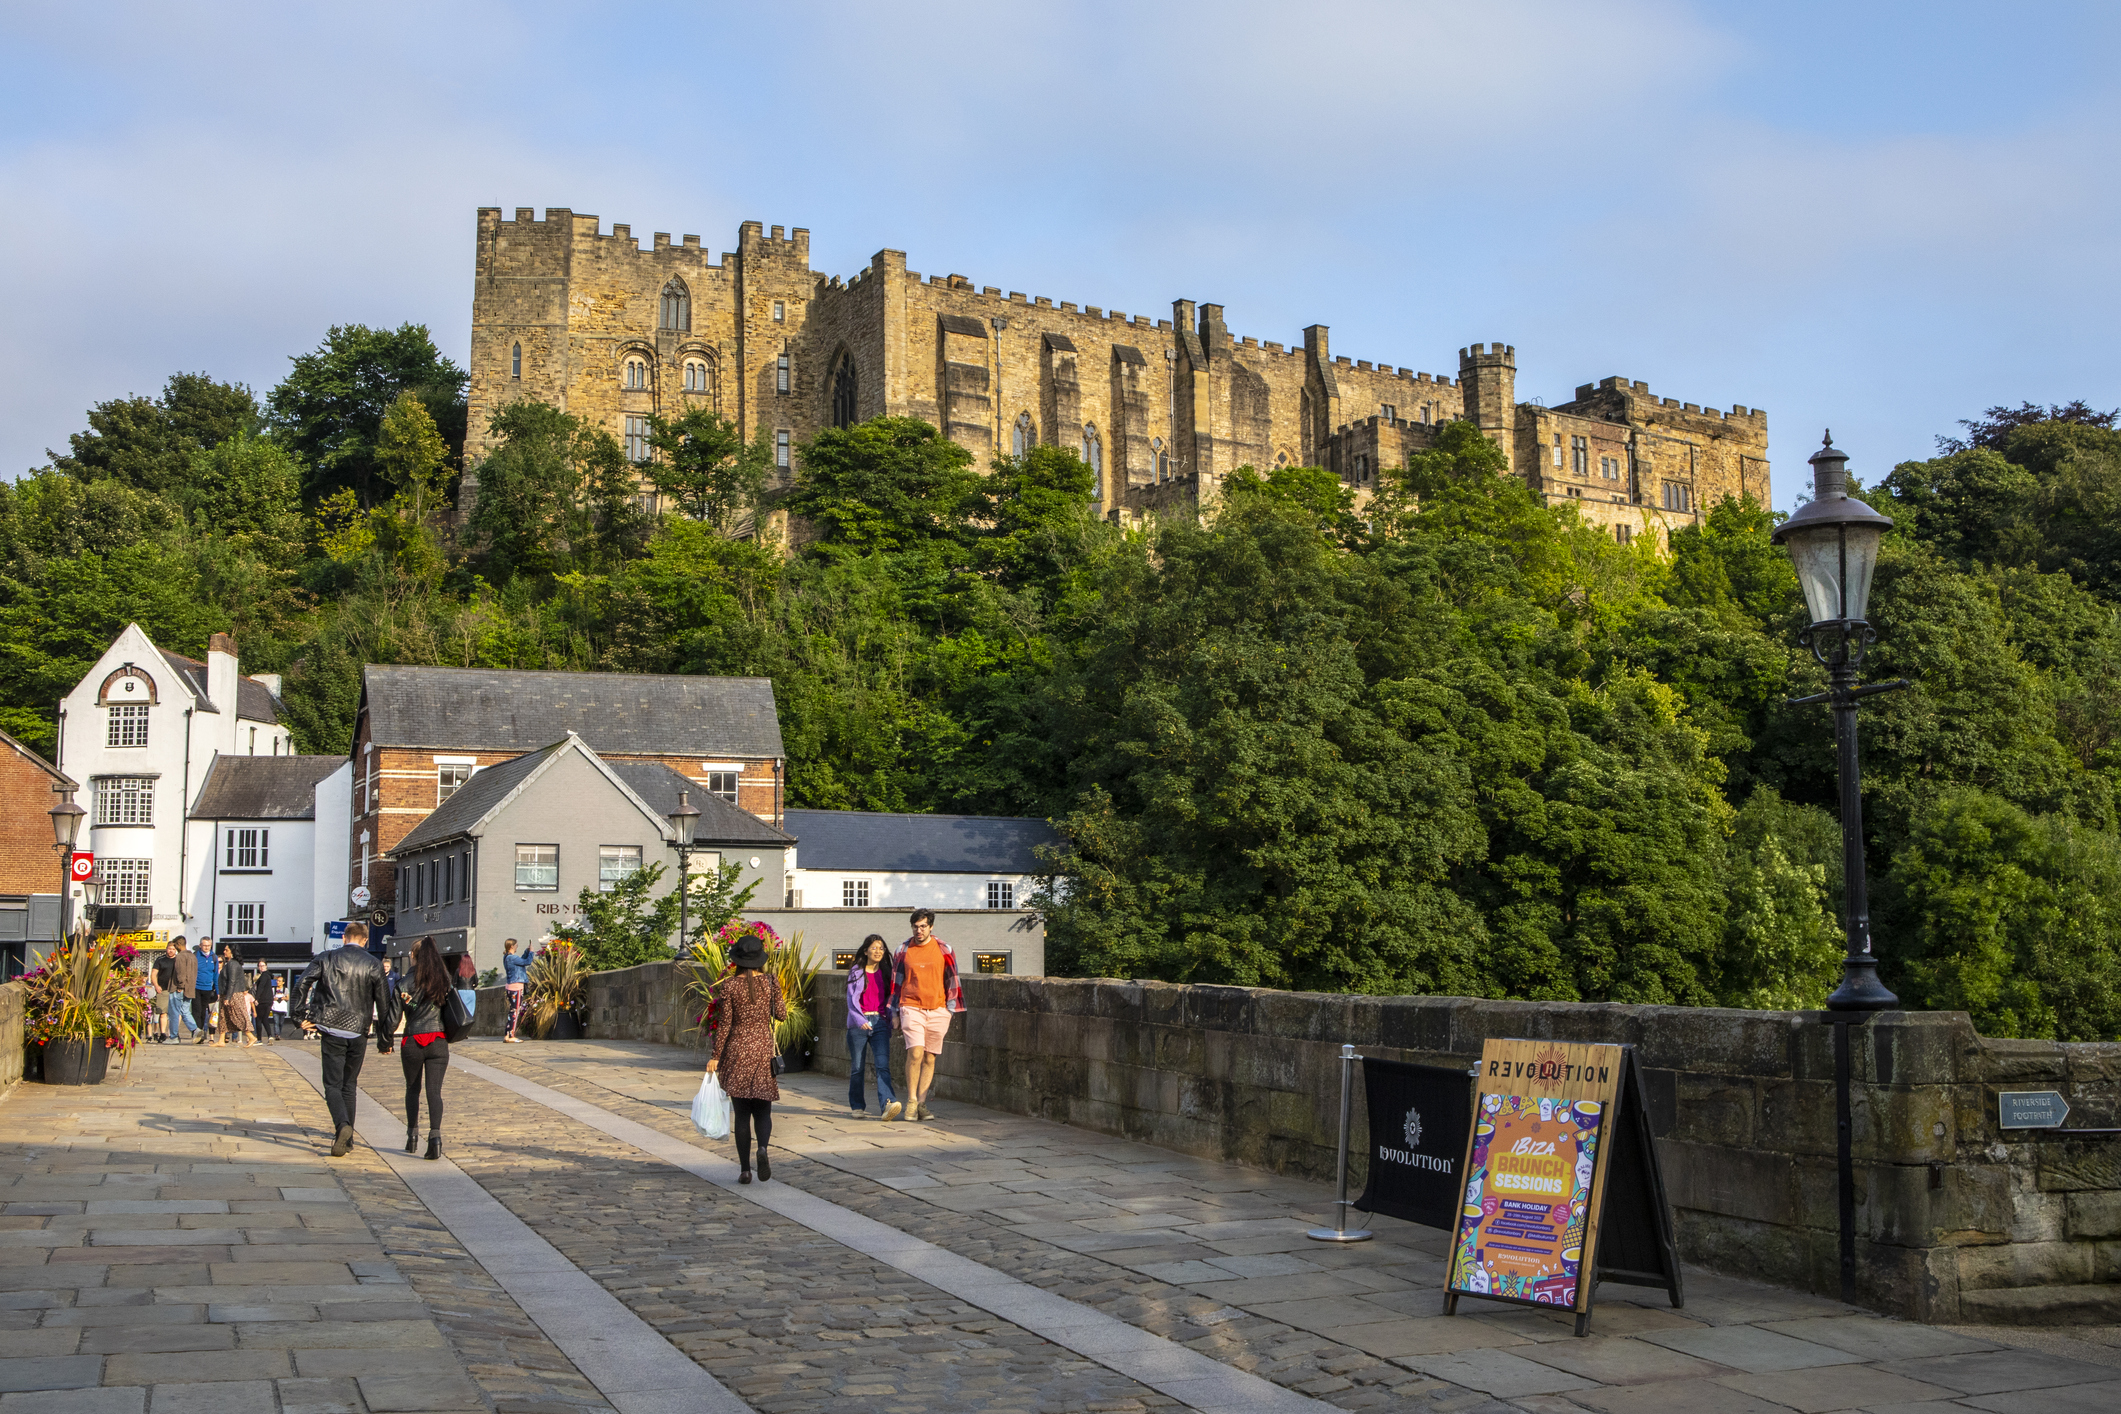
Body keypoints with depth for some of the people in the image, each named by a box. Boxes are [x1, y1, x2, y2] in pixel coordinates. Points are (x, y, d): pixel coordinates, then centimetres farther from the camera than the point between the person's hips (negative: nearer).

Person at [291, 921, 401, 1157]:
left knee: (333, 1084, 1)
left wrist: (300, 1016, -2)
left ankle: (342, 1125, -25)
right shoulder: (373, 965, 2)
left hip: (332, 1031, -1)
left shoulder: (327, 958, 3)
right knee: (349, 1085, 15)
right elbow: (384, 1003, 4)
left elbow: (301, 984, -8)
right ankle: (347, 1137, 17)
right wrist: (384, 1040, 11)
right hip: (358, 1032, 1)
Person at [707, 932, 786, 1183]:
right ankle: (762, 1148, -21)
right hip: (764, 1050, 1)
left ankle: (745, 1169, 4)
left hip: (737, 1050, -1)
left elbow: (724, 1023, -7)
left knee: (741, 1113, 6)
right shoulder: (770, 983, -2)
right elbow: (781, 1014, -2)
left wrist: (715, 1057, -2)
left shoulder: (729, 985, -6)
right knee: (763, 1110, 8)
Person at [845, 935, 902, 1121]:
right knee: (857, 1067, 4)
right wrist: (859, 1019, -21)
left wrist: (888, 1021, 6)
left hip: (880, 1022, 2)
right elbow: (851, 998, -6)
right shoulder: (856, 971, 3)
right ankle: (857, 1107, 18)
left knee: (882, 1065, -14)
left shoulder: (885, 973, 12)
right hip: (859, 1023, -2)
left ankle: (888, 1103, -28)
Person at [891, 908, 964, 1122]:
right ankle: (911, 1101, -5)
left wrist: (950, 1012, 6)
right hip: (911, 1008, -1)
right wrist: (896, 1015, 10)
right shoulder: (904, 950, 5)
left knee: (930, 1058, 2)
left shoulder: (944, 950, 4)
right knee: (915, 1053, -15)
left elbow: (952, 982, 9)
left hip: (938, 1010, 1)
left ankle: (921, 1103, 9)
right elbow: (896, 983, 12)